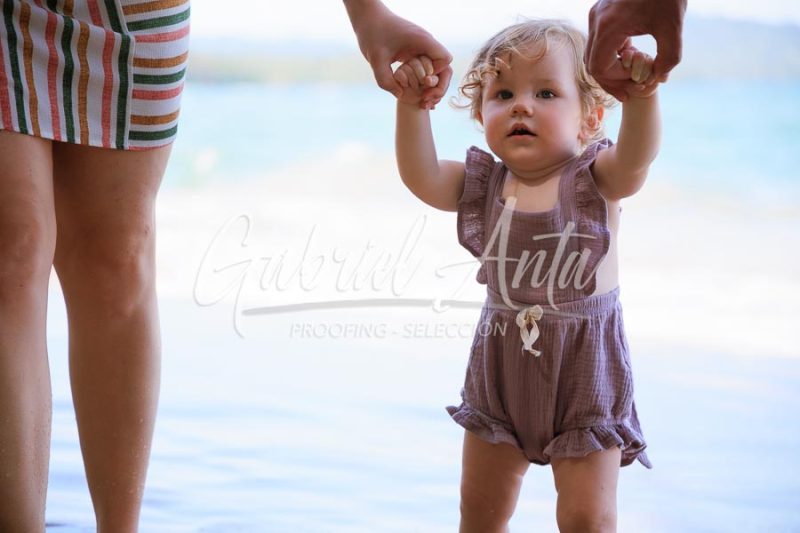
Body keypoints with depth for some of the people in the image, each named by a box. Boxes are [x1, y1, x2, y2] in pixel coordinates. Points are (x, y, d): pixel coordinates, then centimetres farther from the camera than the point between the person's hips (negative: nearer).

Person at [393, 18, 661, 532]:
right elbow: (422, 178, -17)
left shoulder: (596, 179, -13)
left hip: (583, 372, -4)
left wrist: (641, 97, -54)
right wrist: (413, 106, -31)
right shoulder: (482, 184, -3)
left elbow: (634, 160, -34)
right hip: (502, 369, 4)